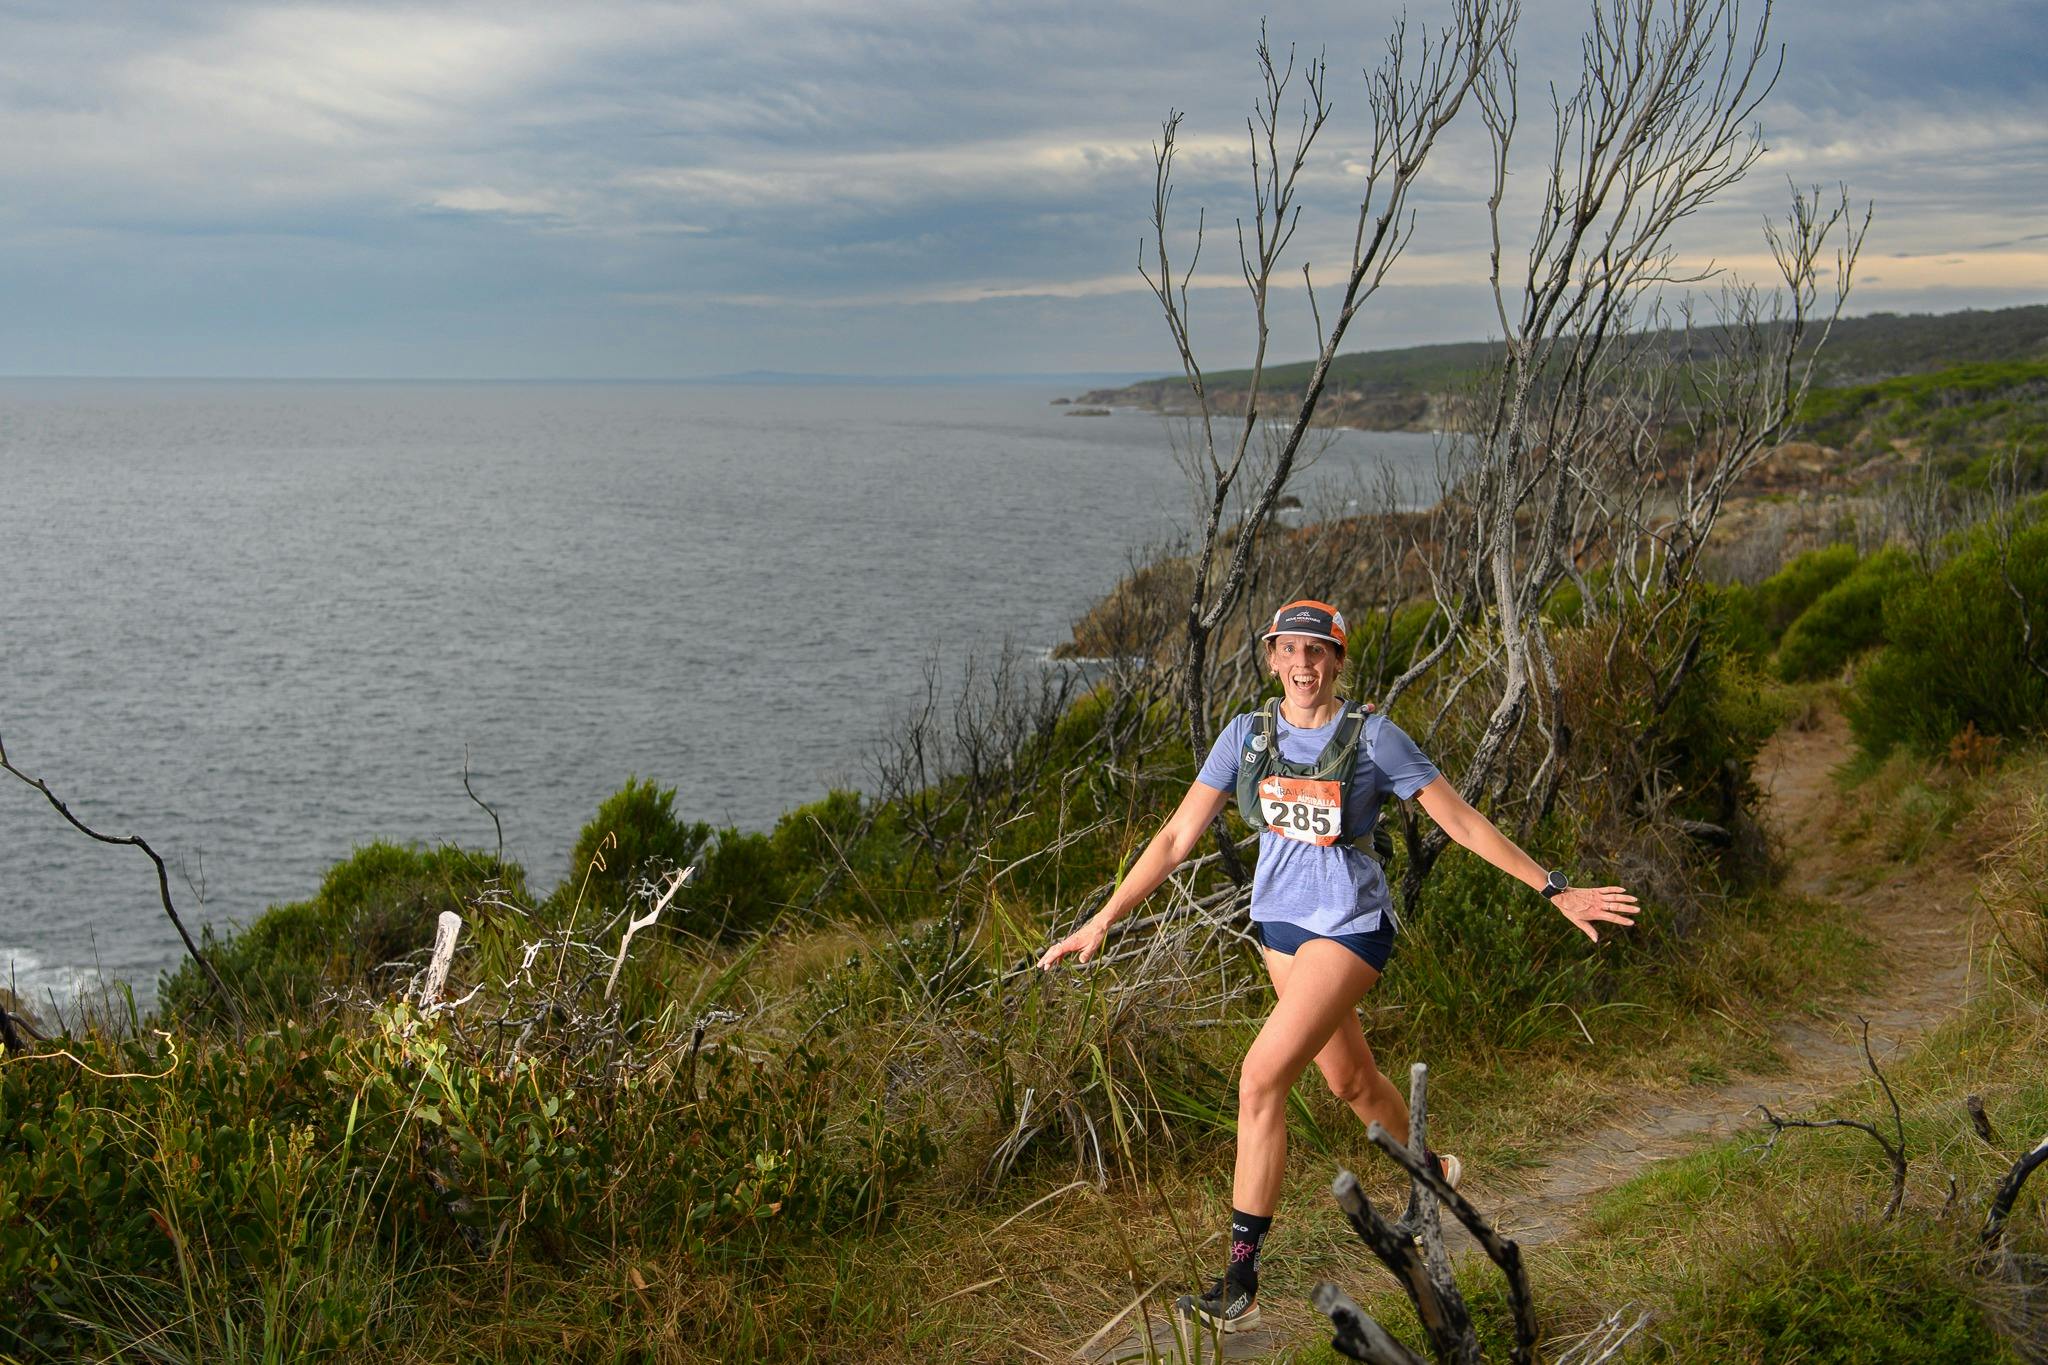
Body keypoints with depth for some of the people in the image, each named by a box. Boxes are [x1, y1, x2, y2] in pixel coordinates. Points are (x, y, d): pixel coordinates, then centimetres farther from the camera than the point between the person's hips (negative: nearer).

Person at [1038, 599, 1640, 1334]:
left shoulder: (1373, 737, -12)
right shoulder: (1247, 735, -2)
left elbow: (1464, 821, -7)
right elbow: (1178, 835, -1)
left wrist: (1556, 891, -7)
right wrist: (1101, 921, -5)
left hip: (1350, 927, -5)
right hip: (1280, 920, 5)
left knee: (1261, 1079, -18)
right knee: (1350, 1080, 22)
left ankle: (1240, 1283, -12)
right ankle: (1431, 1172, 53)